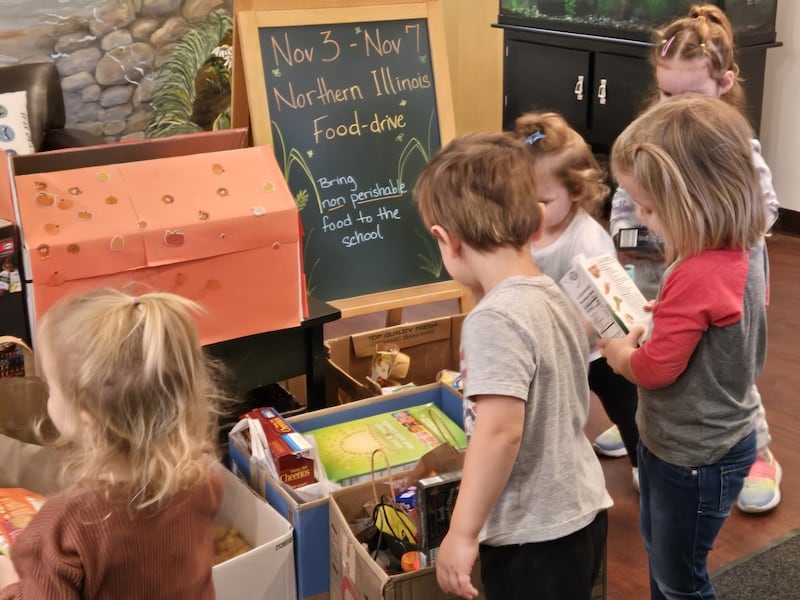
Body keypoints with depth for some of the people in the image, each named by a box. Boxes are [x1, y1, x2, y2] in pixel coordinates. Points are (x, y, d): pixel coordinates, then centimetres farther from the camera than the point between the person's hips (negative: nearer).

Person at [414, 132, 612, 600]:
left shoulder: (494, 319, -23)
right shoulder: (556, 298, 4)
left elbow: (499, 433, -29)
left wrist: (462, 534, -22)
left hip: (533, 536, -8)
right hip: (581, 513, 9)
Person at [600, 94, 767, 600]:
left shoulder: (697, 277, -34)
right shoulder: (748, 248, -5)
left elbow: (655, 369, -24)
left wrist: (619, 353, -4)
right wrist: (665, 313, 0)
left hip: (695, 457, -9)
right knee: (660, 551, 29)